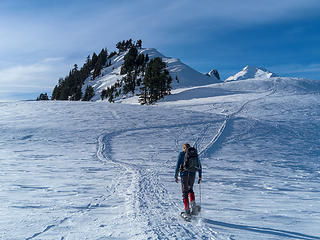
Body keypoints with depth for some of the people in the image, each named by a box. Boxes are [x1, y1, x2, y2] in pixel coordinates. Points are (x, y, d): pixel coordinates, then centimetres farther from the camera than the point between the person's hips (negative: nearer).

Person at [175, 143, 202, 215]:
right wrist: (200, 177, 12)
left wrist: (176, 176, -2)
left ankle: (187, 209, 2)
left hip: (184, 174, -3)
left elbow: (178, 165, -6)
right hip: (192, 174, 3)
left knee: (185, 192, 6)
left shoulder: (181, 154, 0)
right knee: (190, 189, 25)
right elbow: (199, 166, 7)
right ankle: (193, 203, 5)